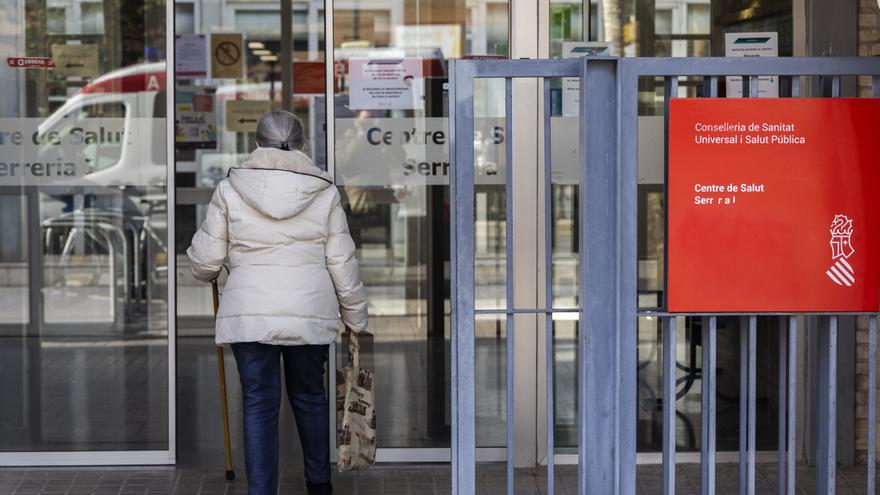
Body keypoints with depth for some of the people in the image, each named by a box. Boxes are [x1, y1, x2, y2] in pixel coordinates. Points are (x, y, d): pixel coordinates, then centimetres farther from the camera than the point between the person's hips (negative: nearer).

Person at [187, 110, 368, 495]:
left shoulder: (230, 189, -2)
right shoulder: (323, 192, 1)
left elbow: (204, 260, 2)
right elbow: (342, 264, 1)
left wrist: (207, 274, 26)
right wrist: (356, 317, 12)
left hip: (250, 314, -1)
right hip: (311, 313, 2)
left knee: (259, 403, 4)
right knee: (309, 396, 18)